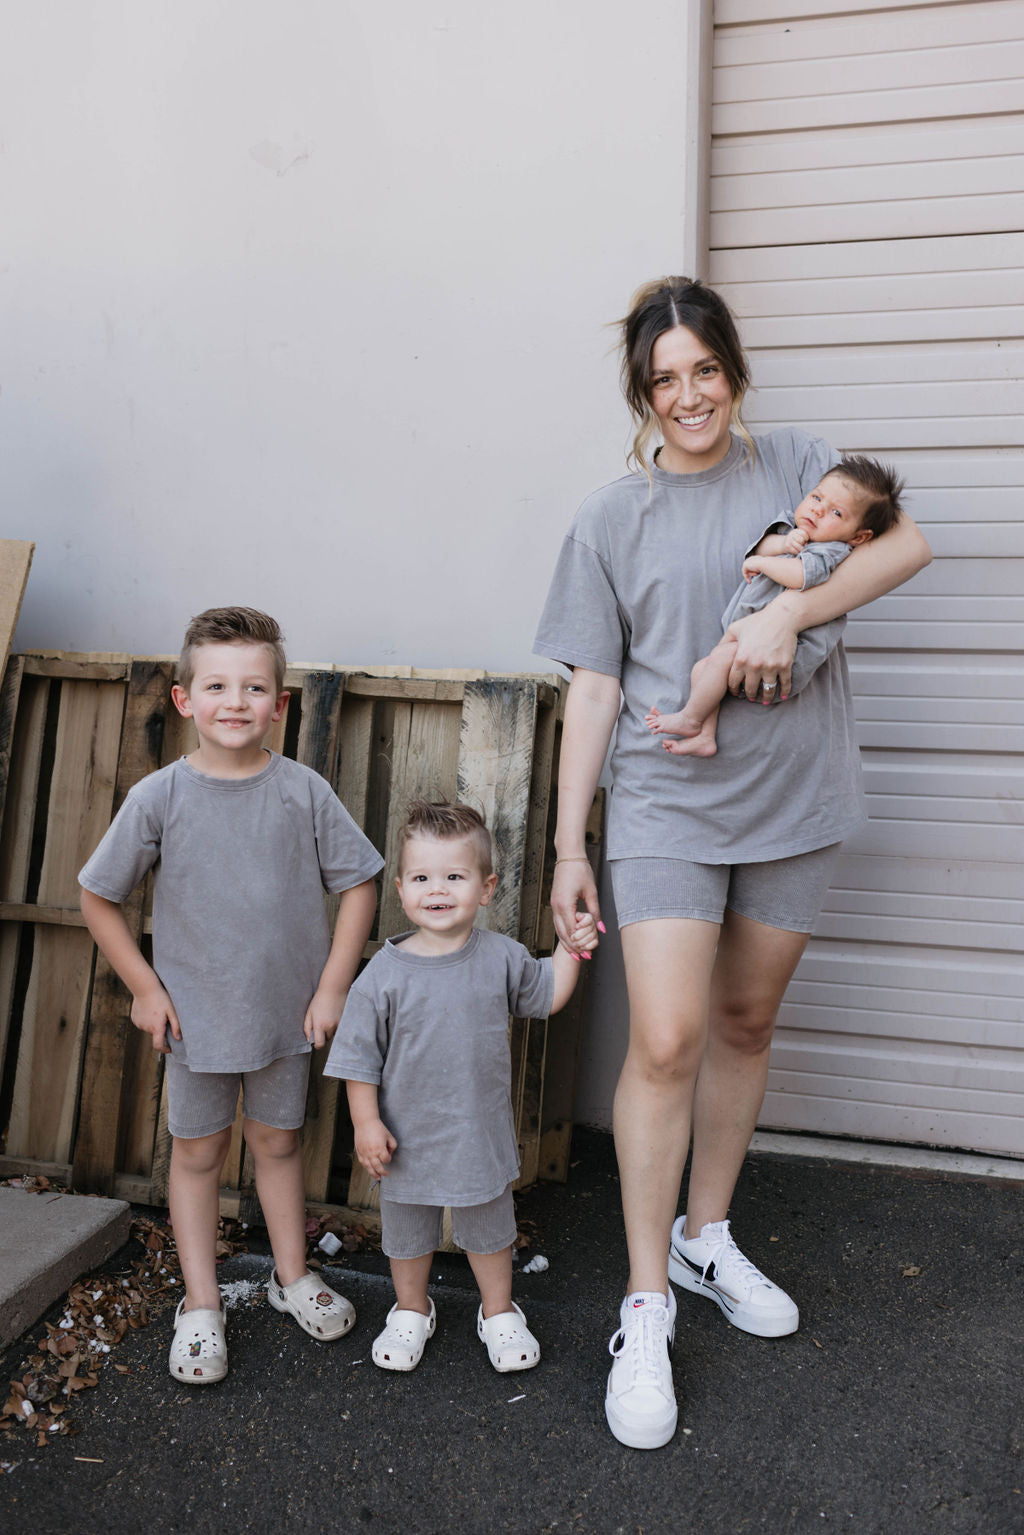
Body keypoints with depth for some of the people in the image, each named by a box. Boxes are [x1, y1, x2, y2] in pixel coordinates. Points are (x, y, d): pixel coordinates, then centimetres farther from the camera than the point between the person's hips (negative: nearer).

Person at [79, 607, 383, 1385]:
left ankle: (292, 1274, 39)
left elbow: (359, 883, -3)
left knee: (279, 1141, 18)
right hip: (194, 1015, 0)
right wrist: (144, 988, -3)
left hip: (286, 1013, 1)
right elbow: (99, 897, -2)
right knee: (198, 1151, 14)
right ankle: (201, 1305, 31)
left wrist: (333, 986, -6)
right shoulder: (160, 796, -12)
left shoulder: (304, 790, -11)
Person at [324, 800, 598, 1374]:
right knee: (407, 1231, 20)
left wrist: (571, 950, -6)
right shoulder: (386, 973, -16)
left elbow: (546, 996, 7)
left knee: (490, 1227, 21)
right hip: (410, 1135, -1)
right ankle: (412, 1310, 46)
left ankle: (499, 1311, 44)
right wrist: (367, 1122, -11)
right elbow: (360, 1055, -10)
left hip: (483, 1130, 1)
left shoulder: (501, 956, -9)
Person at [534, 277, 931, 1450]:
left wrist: (788, 613, -19)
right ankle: (646, 1311, 5)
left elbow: (905, 541, -6)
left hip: (794, 798, 2)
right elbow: (594, 688, 2)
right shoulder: (610, 519, 4)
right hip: (667, 803, -2)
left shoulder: (795, 464, 7)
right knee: (666, 1043, -10)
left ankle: (706, 1239, 33)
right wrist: (567, 845, -2)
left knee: (746, 1023, 13)